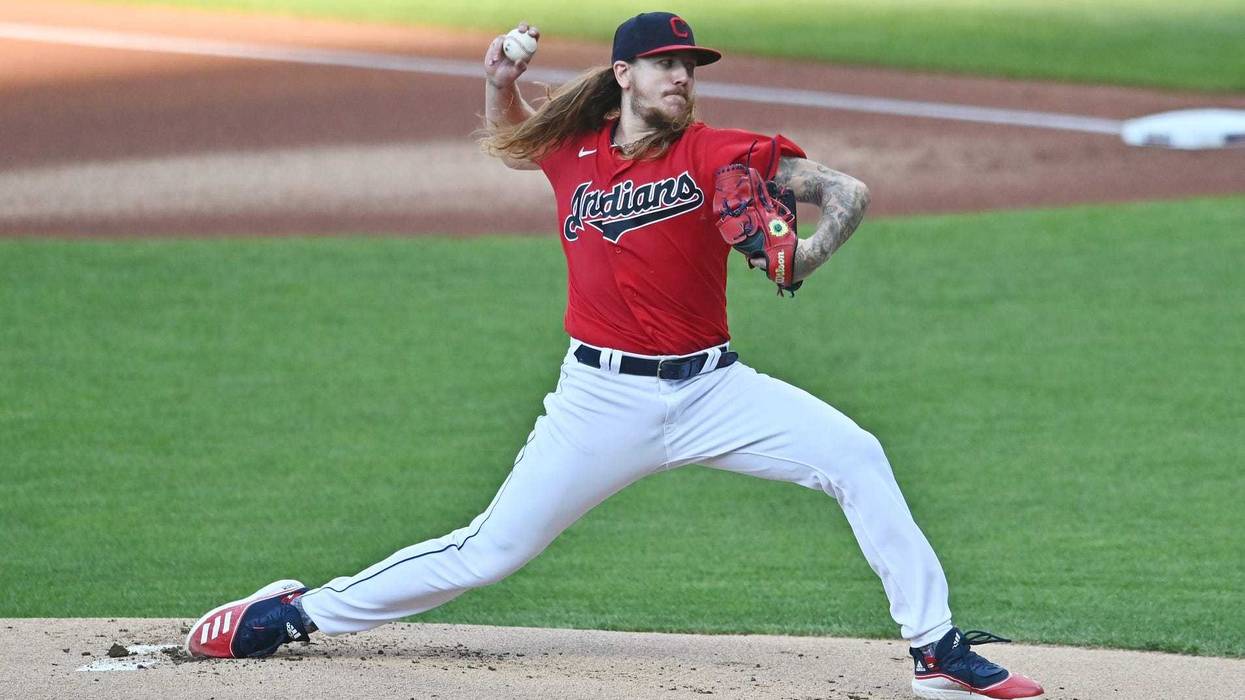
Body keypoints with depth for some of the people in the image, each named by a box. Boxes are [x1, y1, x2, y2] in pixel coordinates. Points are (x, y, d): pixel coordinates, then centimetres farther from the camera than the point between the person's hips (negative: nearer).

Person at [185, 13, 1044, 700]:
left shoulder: (715, 153, -7)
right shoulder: (574, 153, 3)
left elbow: (848, 192, -15)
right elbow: (511, 142, 28)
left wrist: (808, 254, -36)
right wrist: (502, 85, 6)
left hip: (711, 390, 0)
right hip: (603, 400, 0)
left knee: (856, 457, -17)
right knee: (490, 550, -3)